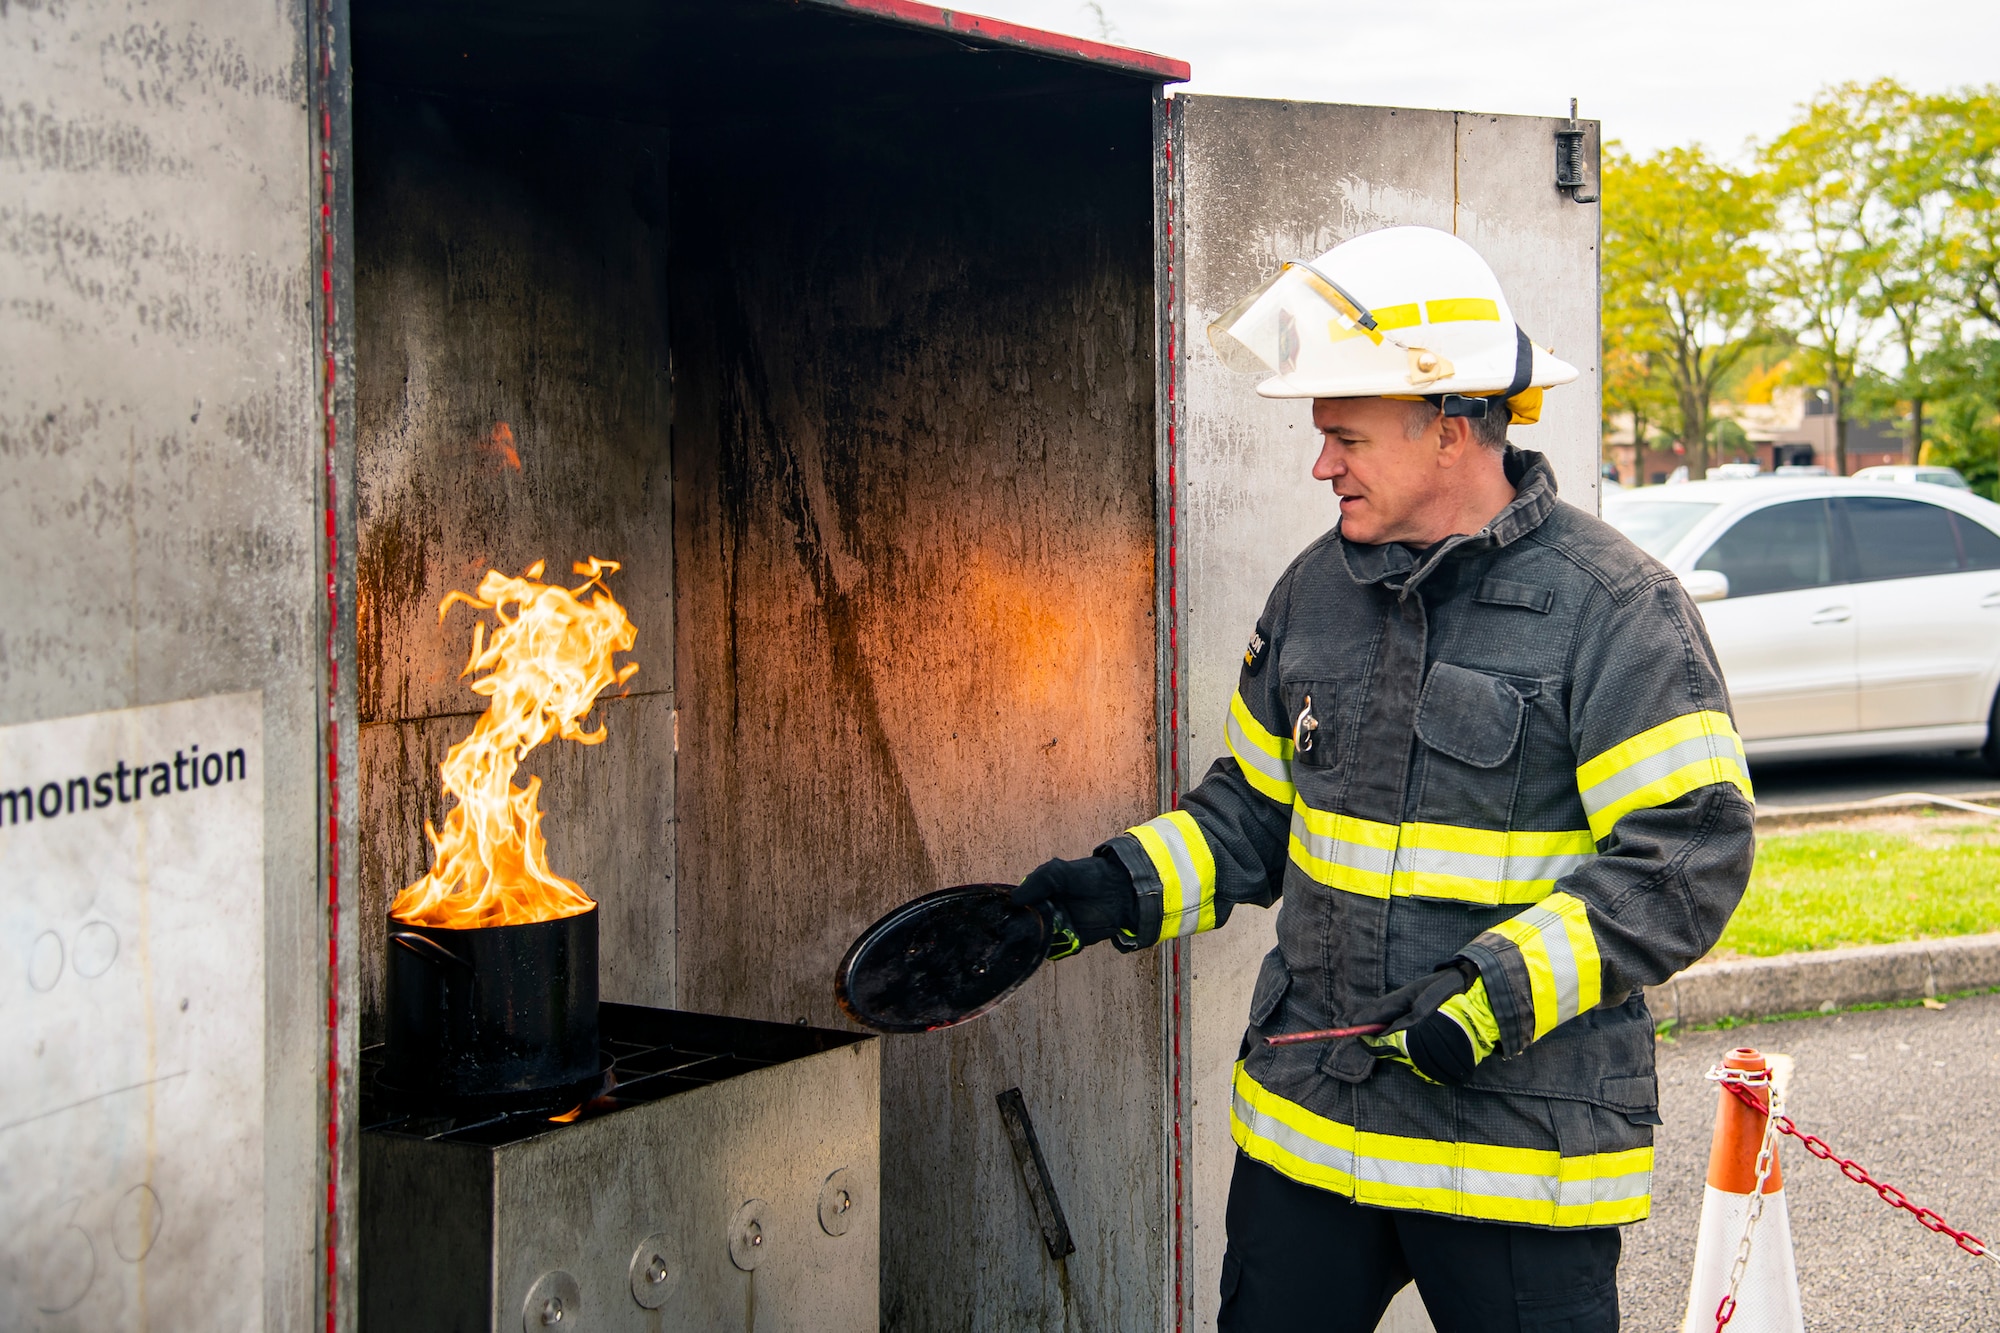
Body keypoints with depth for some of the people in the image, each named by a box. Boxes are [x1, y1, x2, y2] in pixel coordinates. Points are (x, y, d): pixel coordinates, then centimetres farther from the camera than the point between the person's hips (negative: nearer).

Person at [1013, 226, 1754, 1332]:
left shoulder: (1617, 610, -11)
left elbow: (1687, 858, -16)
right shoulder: (1314, 590, 9)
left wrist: (1501, 988, -23)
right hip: (1302, 1119, 6)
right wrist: (1128, 886, 2)